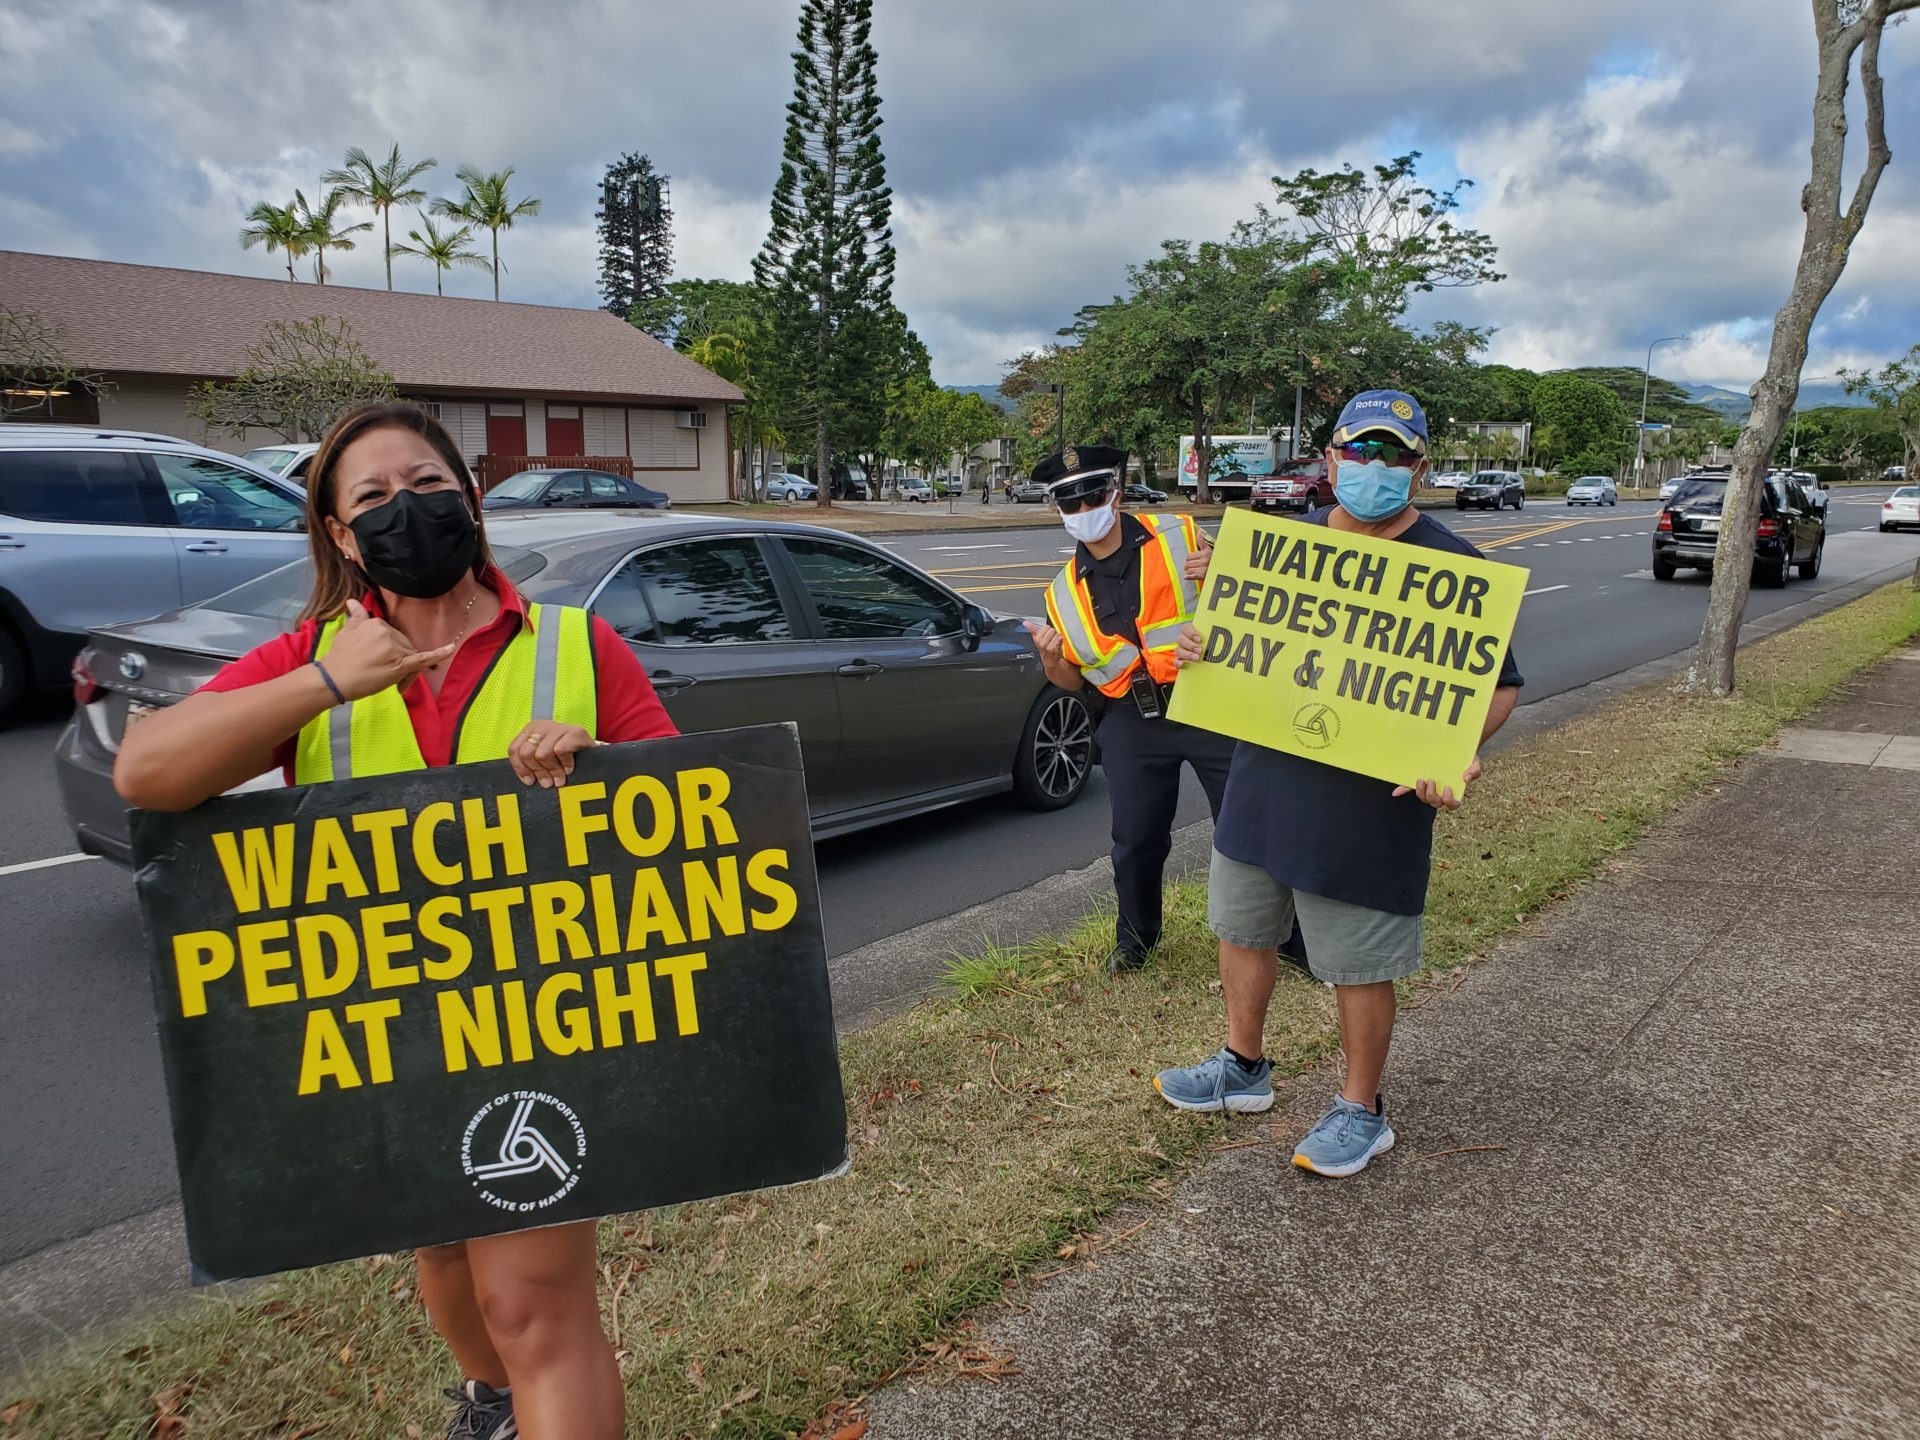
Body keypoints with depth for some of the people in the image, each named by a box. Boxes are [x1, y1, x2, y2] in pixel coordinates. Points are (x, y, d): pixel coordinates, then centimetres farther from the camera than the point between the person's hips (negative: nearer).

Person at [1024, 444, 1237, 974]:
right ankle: (1135, 939, 33)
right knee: (1135, 841, 9)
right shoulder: (1066, 591, 8)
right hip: (1133, 724, 3)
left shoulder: (1179, 536, -3)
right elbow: (1072, 681, 14)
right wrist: (1051, 659, -9)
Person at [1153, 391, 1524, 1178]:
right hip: (1262, 786, 6)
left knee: (1358, 965, 7)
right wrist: (1200, 643, -6)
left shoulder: (1448, 566, -10)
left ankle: (1361, 1112, 29)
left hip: (1369, 808, -6)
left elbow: (1500, 685, -9)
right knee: (1241, 930, 19)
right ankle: (1243, 1067, 41)